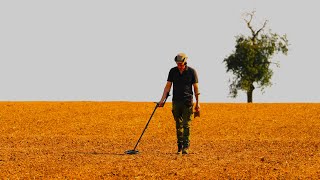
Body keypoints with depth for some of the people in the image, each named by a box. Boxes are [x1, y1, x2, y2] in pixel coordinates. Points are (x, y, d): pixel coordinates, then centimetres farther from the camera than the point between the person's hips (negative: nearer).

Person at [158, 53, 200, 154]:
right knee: (178, 125, 6)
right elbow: (168, 86, 5)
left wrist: (197, 103, 1)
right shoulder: (173, 71, 4)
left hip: (188, 102, -3)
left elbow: (196, 88, 1)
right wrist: (162, 99, -3)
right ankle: (180, 147, 12)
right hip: (176, 102, 3)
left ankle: (186, 147, -8)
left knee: (186, 125, -7)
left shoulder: (191, 72, -3)